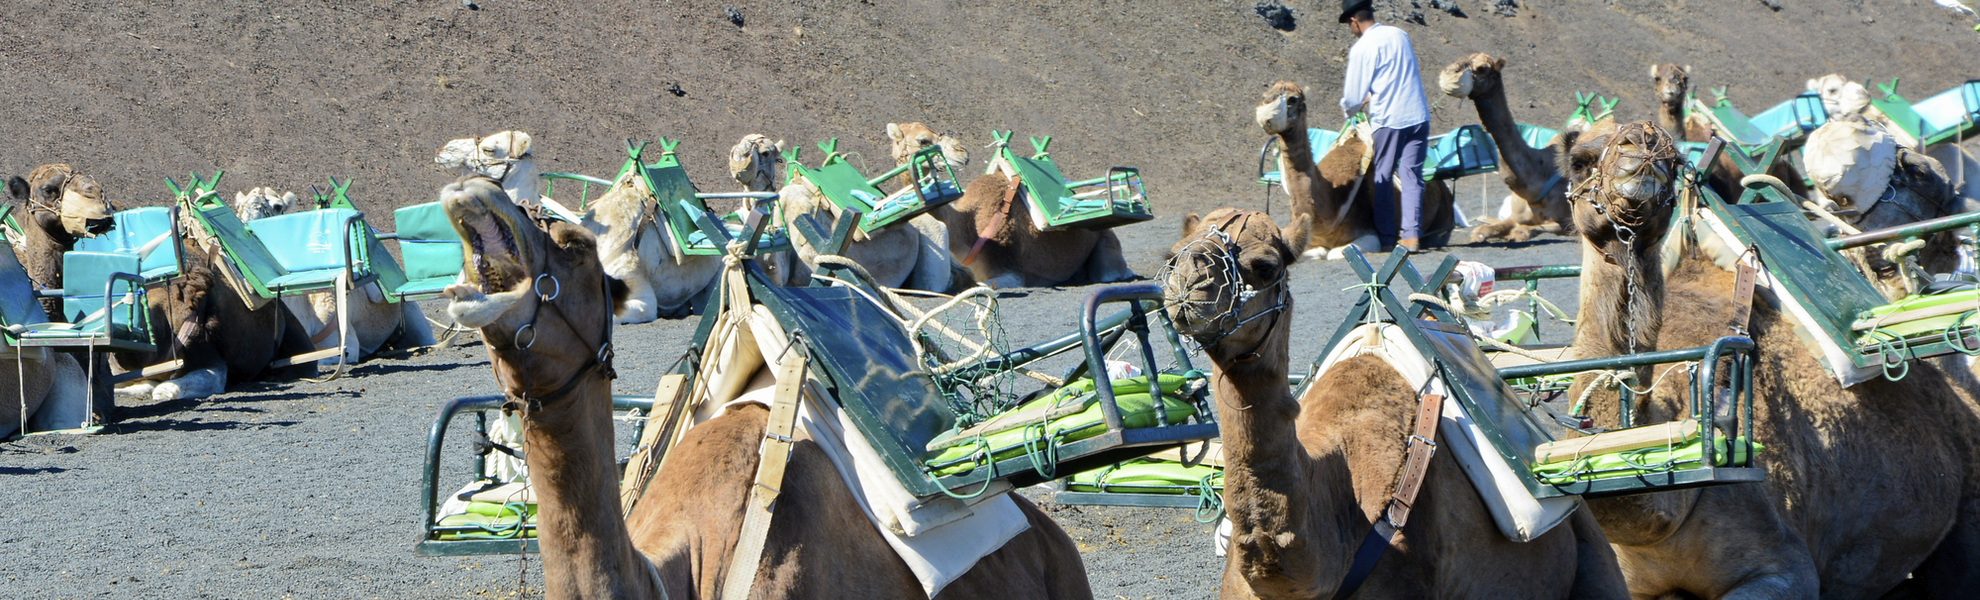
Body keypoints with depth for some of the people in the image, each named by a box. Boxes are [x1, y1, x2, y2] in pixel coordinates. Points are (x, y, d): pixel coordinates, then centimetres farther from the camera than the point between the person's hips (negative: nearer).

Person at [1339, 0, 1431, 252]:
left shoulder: (1362, 48, -9)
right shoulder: (1400, 35, 10)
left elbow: (1354, 95, -5)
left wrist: (1347, 108, 18)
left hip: (1388, 119, -5)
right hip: (1418, 116, 5)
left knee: (1382, 177, 7)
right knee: (1411, 175, 4)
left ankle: (1386, 236, 8)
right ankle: (1412, 235, -4)